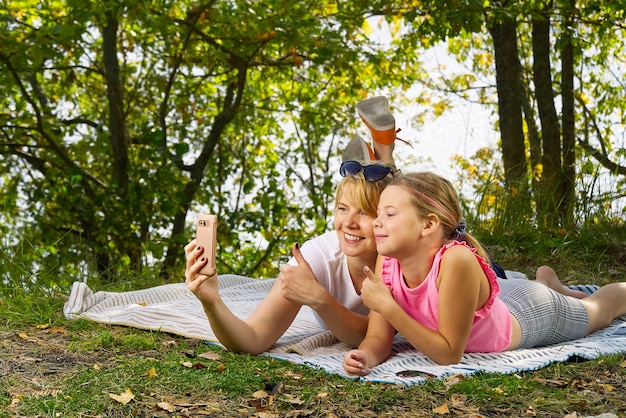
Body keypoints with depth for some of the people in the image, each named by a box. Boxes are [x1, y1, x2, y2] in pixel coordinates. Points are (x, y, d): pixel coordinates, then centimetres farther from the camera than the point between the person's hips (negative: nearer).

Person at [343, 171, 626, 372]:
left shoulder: (456, 261, -46)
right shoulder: (387, 262, -29)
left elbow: (449, 353, -39)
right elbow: (378, 338, -22)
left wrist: (388, 307, -46)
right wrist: (366, 356, -45)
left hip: (532, 311, -4)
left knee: (598, 311, 30)